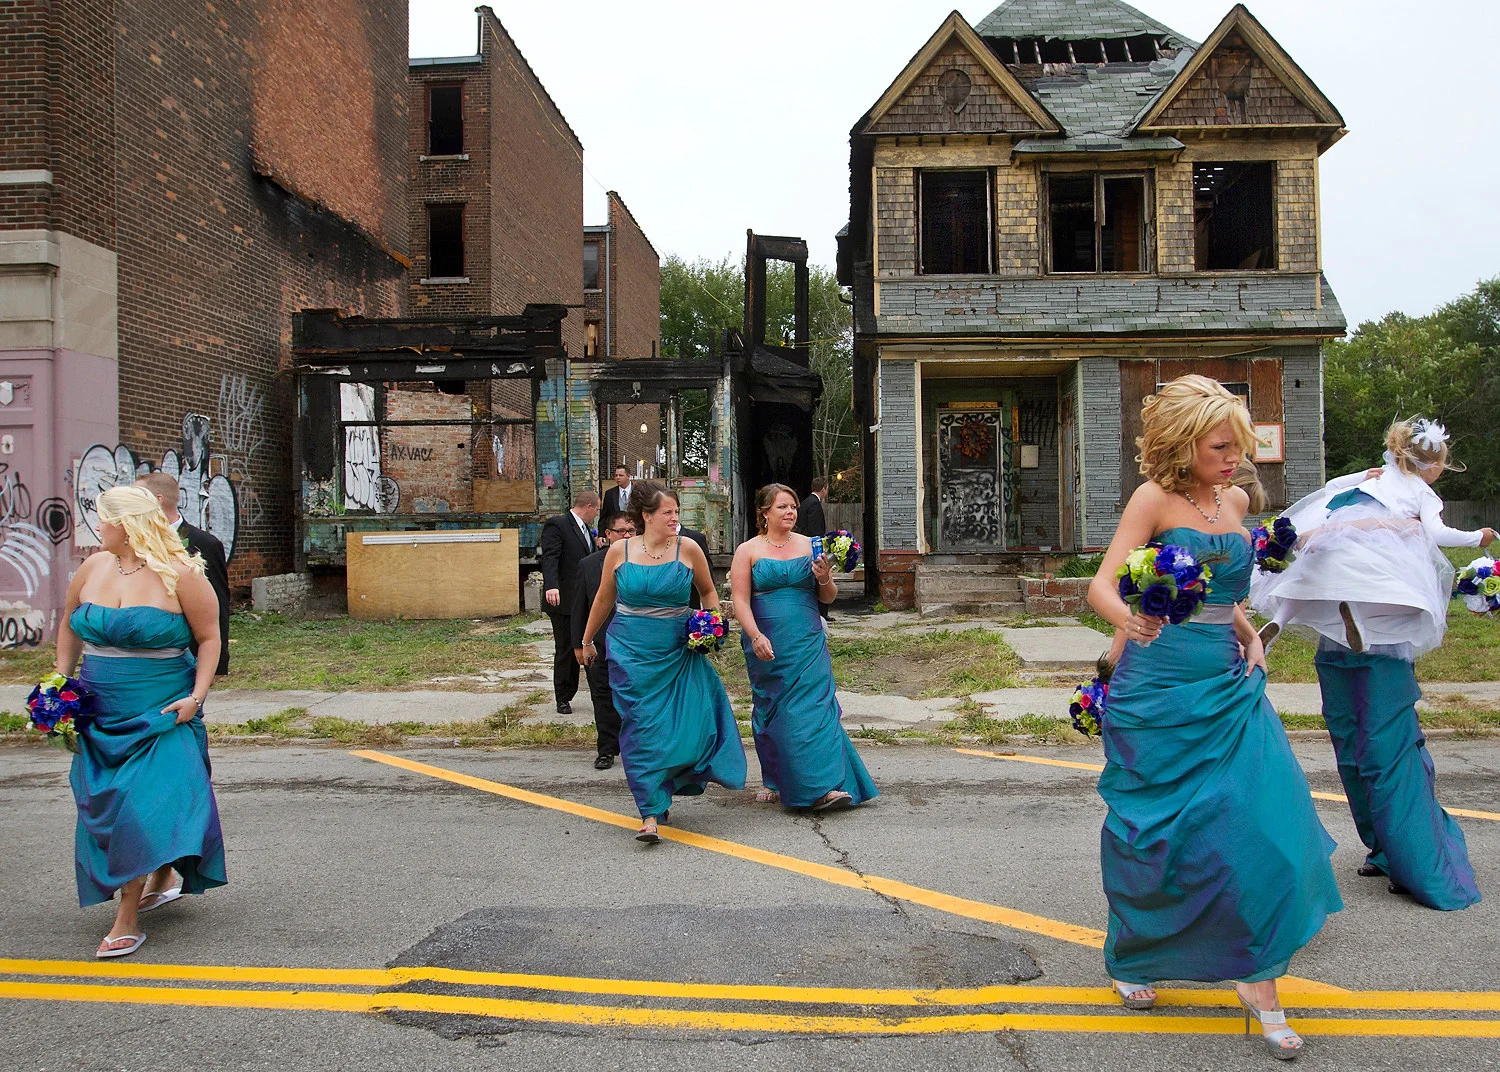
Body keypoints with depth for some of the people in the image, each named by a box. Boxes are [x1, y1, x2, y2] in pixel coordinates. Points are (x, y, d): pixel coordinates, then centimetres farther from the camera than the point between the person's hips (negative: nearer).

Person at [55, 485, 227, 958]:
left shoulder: (179, 575, -11)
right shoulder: (92, 569, 5)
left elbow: (209, 638, -5)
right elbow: (69, 626, 19)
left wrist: (197, 695, -14)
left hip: (161, 711, -6)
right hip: (100, 712, 6)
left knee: (147, 804, -11)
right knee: (107, 803, 11)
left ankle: (127, 920, -3)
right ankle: (163, 877, 32)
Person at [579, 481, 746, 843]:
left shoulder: (688, 549, -2)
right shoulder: (619, 551, -2)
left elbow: (708, 591, 14)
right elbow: (604, 599, 12)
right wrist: (587, 640, 20)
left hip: (678, 654, 1)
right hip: (631, 654, -1)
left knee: (686, 724, -3)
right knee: (642, 729, -3)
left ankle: (664, 784, 25)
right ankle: (651, 813, 1)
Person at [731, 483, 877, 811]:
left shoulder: (809, 546, 7)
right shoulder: (747, 551, 1)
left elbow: (828, 598, 11)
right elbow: (741, 601, -6)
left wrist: (824, 579, -10)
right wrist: (756, 636, -19)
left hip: (807, 644, 1)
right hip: (766, 645, -1)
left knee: (812, 708, -8)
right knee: (771, 711, 9)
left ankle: (824, 787, -10)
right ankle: (774, 781, 24)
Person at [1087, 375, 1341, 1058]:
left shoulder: (1236, 501, 10)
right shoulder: (1155, 498, -8)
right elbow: (1102, 585, -16)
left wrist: (1249, 636, 7)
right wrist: (1128, 618, -37)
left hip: (1229, 682, 5)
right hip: (1158, 686, -5)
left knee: (1261, 819, -6)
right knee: (1154, 832, 6)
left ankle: (1257, 982, 6)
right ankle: (1134, 958, 29)